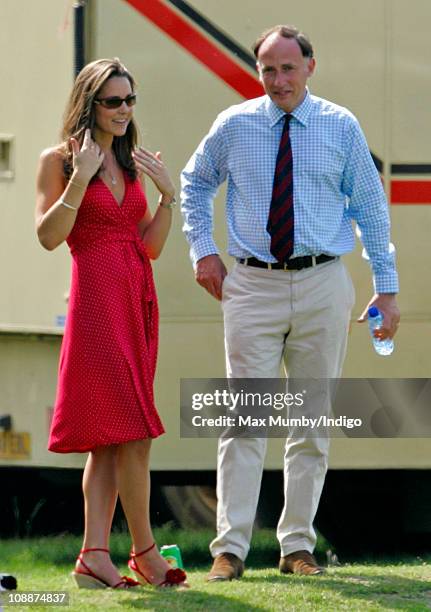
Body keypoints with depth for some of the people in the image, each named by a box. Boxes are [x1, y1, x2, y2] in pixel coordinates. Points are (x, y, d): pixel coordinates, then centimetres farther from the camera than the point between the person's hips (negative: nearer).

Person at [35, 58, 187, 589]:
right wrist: (80, 178, -15)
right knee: (132, 434, -10)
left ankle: (94, 558, 2)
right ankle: (146, 555, -4)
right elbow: (48, 236, -10)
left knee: (109, 442, 3)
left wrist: (167, 194, 3)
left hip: (138, 301, 7)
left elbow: (152, 247, 15)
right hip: (97, 300, -7)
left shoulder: (131, 163, 18)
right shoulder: (59, 160, 0)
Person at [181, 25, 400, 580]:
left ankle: (298, 546, 11)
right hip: (253, 287, 0)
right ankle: (230, 548, -7)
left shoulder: (341, 127, 3)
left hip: (322, 286, 1)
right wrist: (202, 249, 9)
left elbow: (371, 207, 8)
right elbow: (194, 183, 20)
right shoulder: (233, 126, 4)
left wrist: (387, 287, 5)